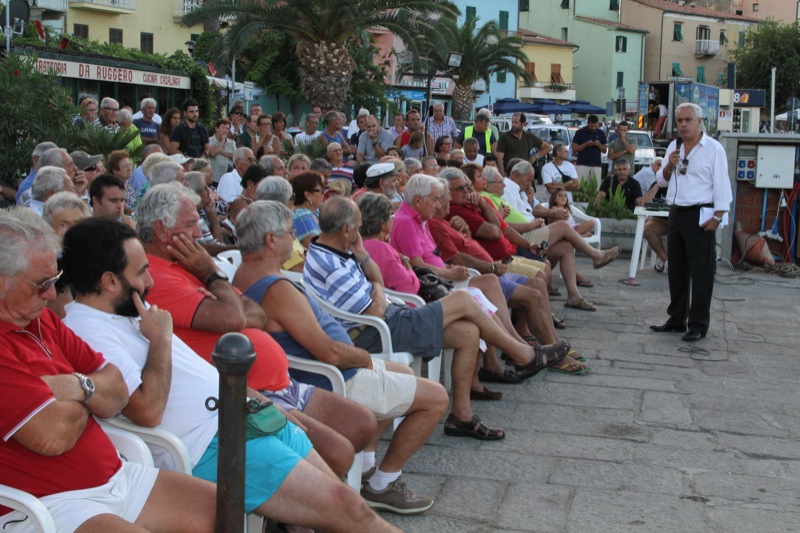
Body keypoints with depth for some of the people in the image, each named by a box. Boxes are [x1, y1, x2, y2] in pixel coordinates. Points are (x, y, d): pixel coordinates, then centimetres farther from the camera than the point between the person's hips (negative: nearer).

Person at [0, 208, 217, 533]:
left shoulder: (39, 318, 10)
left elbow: (118, 393, 11)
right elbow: (54, 434, -25)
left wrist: (79, 386, -12)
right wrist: (89, 397, -2)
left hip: (115, 475, 9)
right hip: (45, 505, -9)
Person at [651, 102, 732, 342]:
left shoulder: (713, 148, -5)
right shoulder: (674, 147, 14)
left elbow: (721, 185, -8)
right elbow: (662, 181, 16)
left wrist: (717, 216, -15)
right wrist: (669, 166, -4)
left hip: (700, 216, -7)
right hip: (676, 213, 7)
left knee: (701, 272, -3)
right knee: (676, 270, 12)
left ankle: (699, 324, 3)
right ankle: (677, 319, 22)